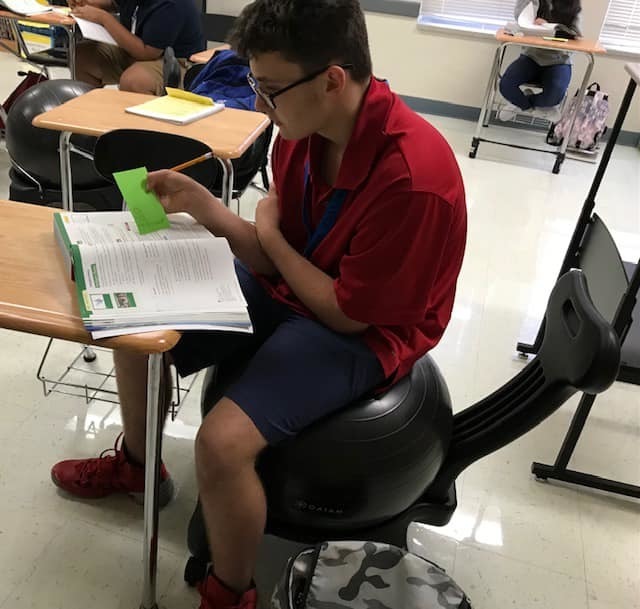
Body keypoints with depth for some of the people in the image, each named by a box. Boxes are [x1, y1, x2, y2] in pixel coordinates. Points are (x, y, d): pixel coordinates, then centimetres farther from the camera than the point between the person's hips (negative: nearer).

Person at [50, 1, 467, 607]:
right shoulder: (305, 128, -9)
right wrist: (203, 205, -15)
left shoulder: (412, 177, -32)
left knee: (222, 442, -26)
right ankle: (136, 463, 36)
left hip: (365, 331, -7)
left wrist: (269, 233, -12)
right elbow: (275, 262, 0)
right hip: (288, 290, 8)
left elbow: (348, 313, -22)